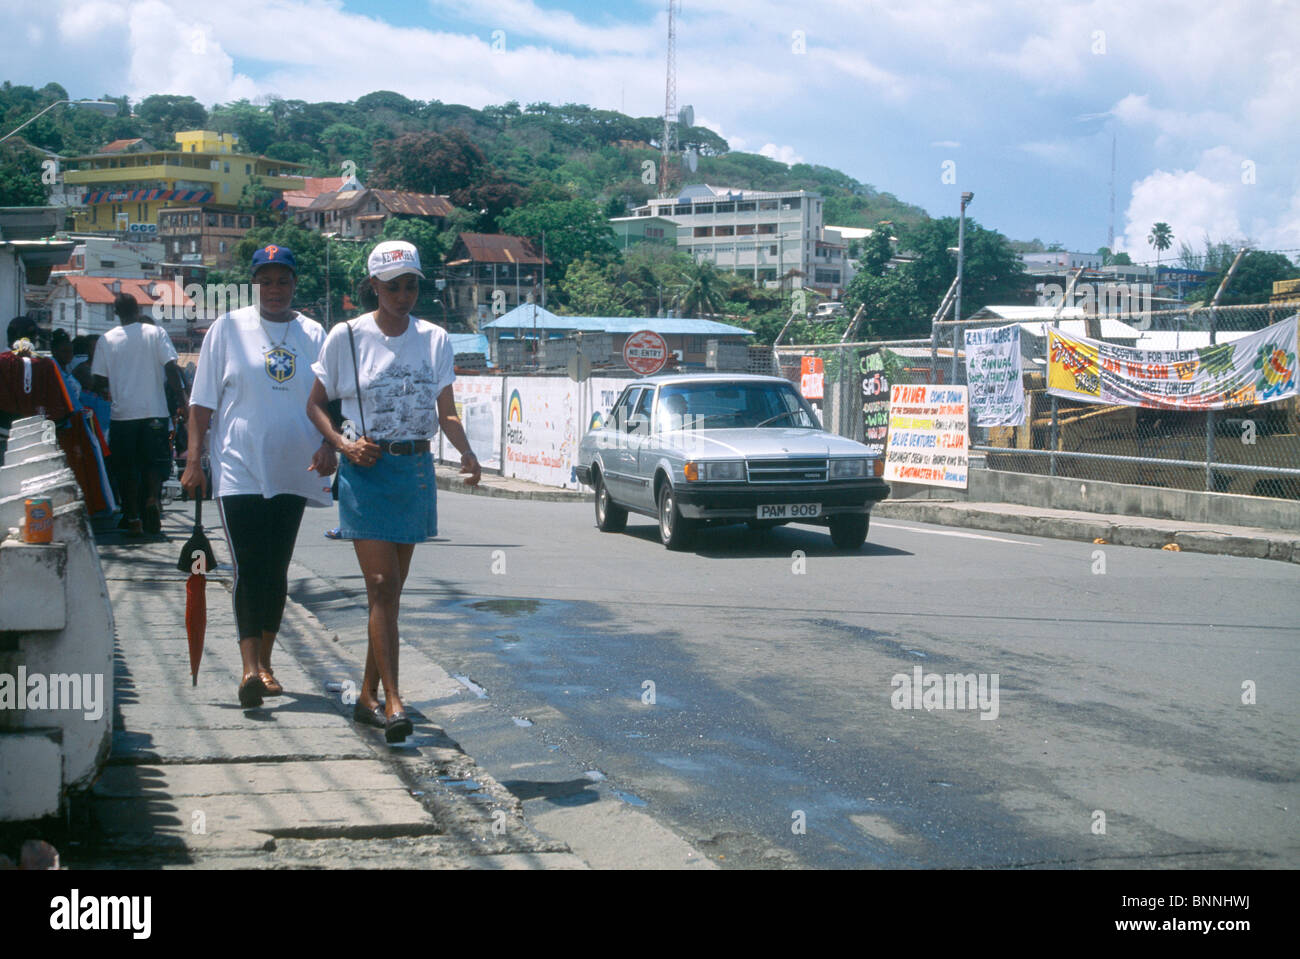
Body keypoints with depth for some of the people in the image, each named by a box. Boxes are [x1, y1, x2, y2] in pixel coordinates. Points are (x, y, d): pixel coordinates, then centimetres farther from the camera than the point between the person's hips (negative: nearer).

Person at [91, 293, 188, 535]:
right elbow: (171, 367, -7)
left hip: (122, 413, 0)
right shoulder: (156, 333, -1)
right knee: (155, 460, 11)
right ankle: (152, 498, -14)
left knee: (127, 467, 7)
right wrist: (181, 400, -3)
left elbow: (98, 380, 1)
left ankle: (133, 518, 5)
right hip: (155, 411, 0)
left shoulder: (107, 340, 1)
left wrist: (105, 394, 22)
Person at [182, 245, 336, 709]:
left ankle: (263, 663, 19)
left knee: (277, 570, 9)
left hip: (293, 472, 3)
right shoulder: (228, 329, 3)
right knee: (248, 568, -12)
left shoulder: (313, 335, 10)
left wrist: (328, 445, -4)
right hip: (240, 471, -3)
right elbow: (202, 401, 3)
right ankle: (250, 668, -17)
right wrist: (194, 460, -4)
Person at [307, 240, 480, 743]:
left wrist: (466, 452, -12)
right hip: (366, 470, -4)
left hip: (416, 469, 4)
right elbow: (316, 404, 5)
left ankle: (368, 696, 20)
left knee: (390, 590, 9)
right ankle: (393, 701, -15)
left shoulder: (434, 339, 7)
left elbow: (447, 413, 7)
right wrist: (344, 445, -12)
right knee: (382, 586, -12)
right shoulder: (346, 337, -2)